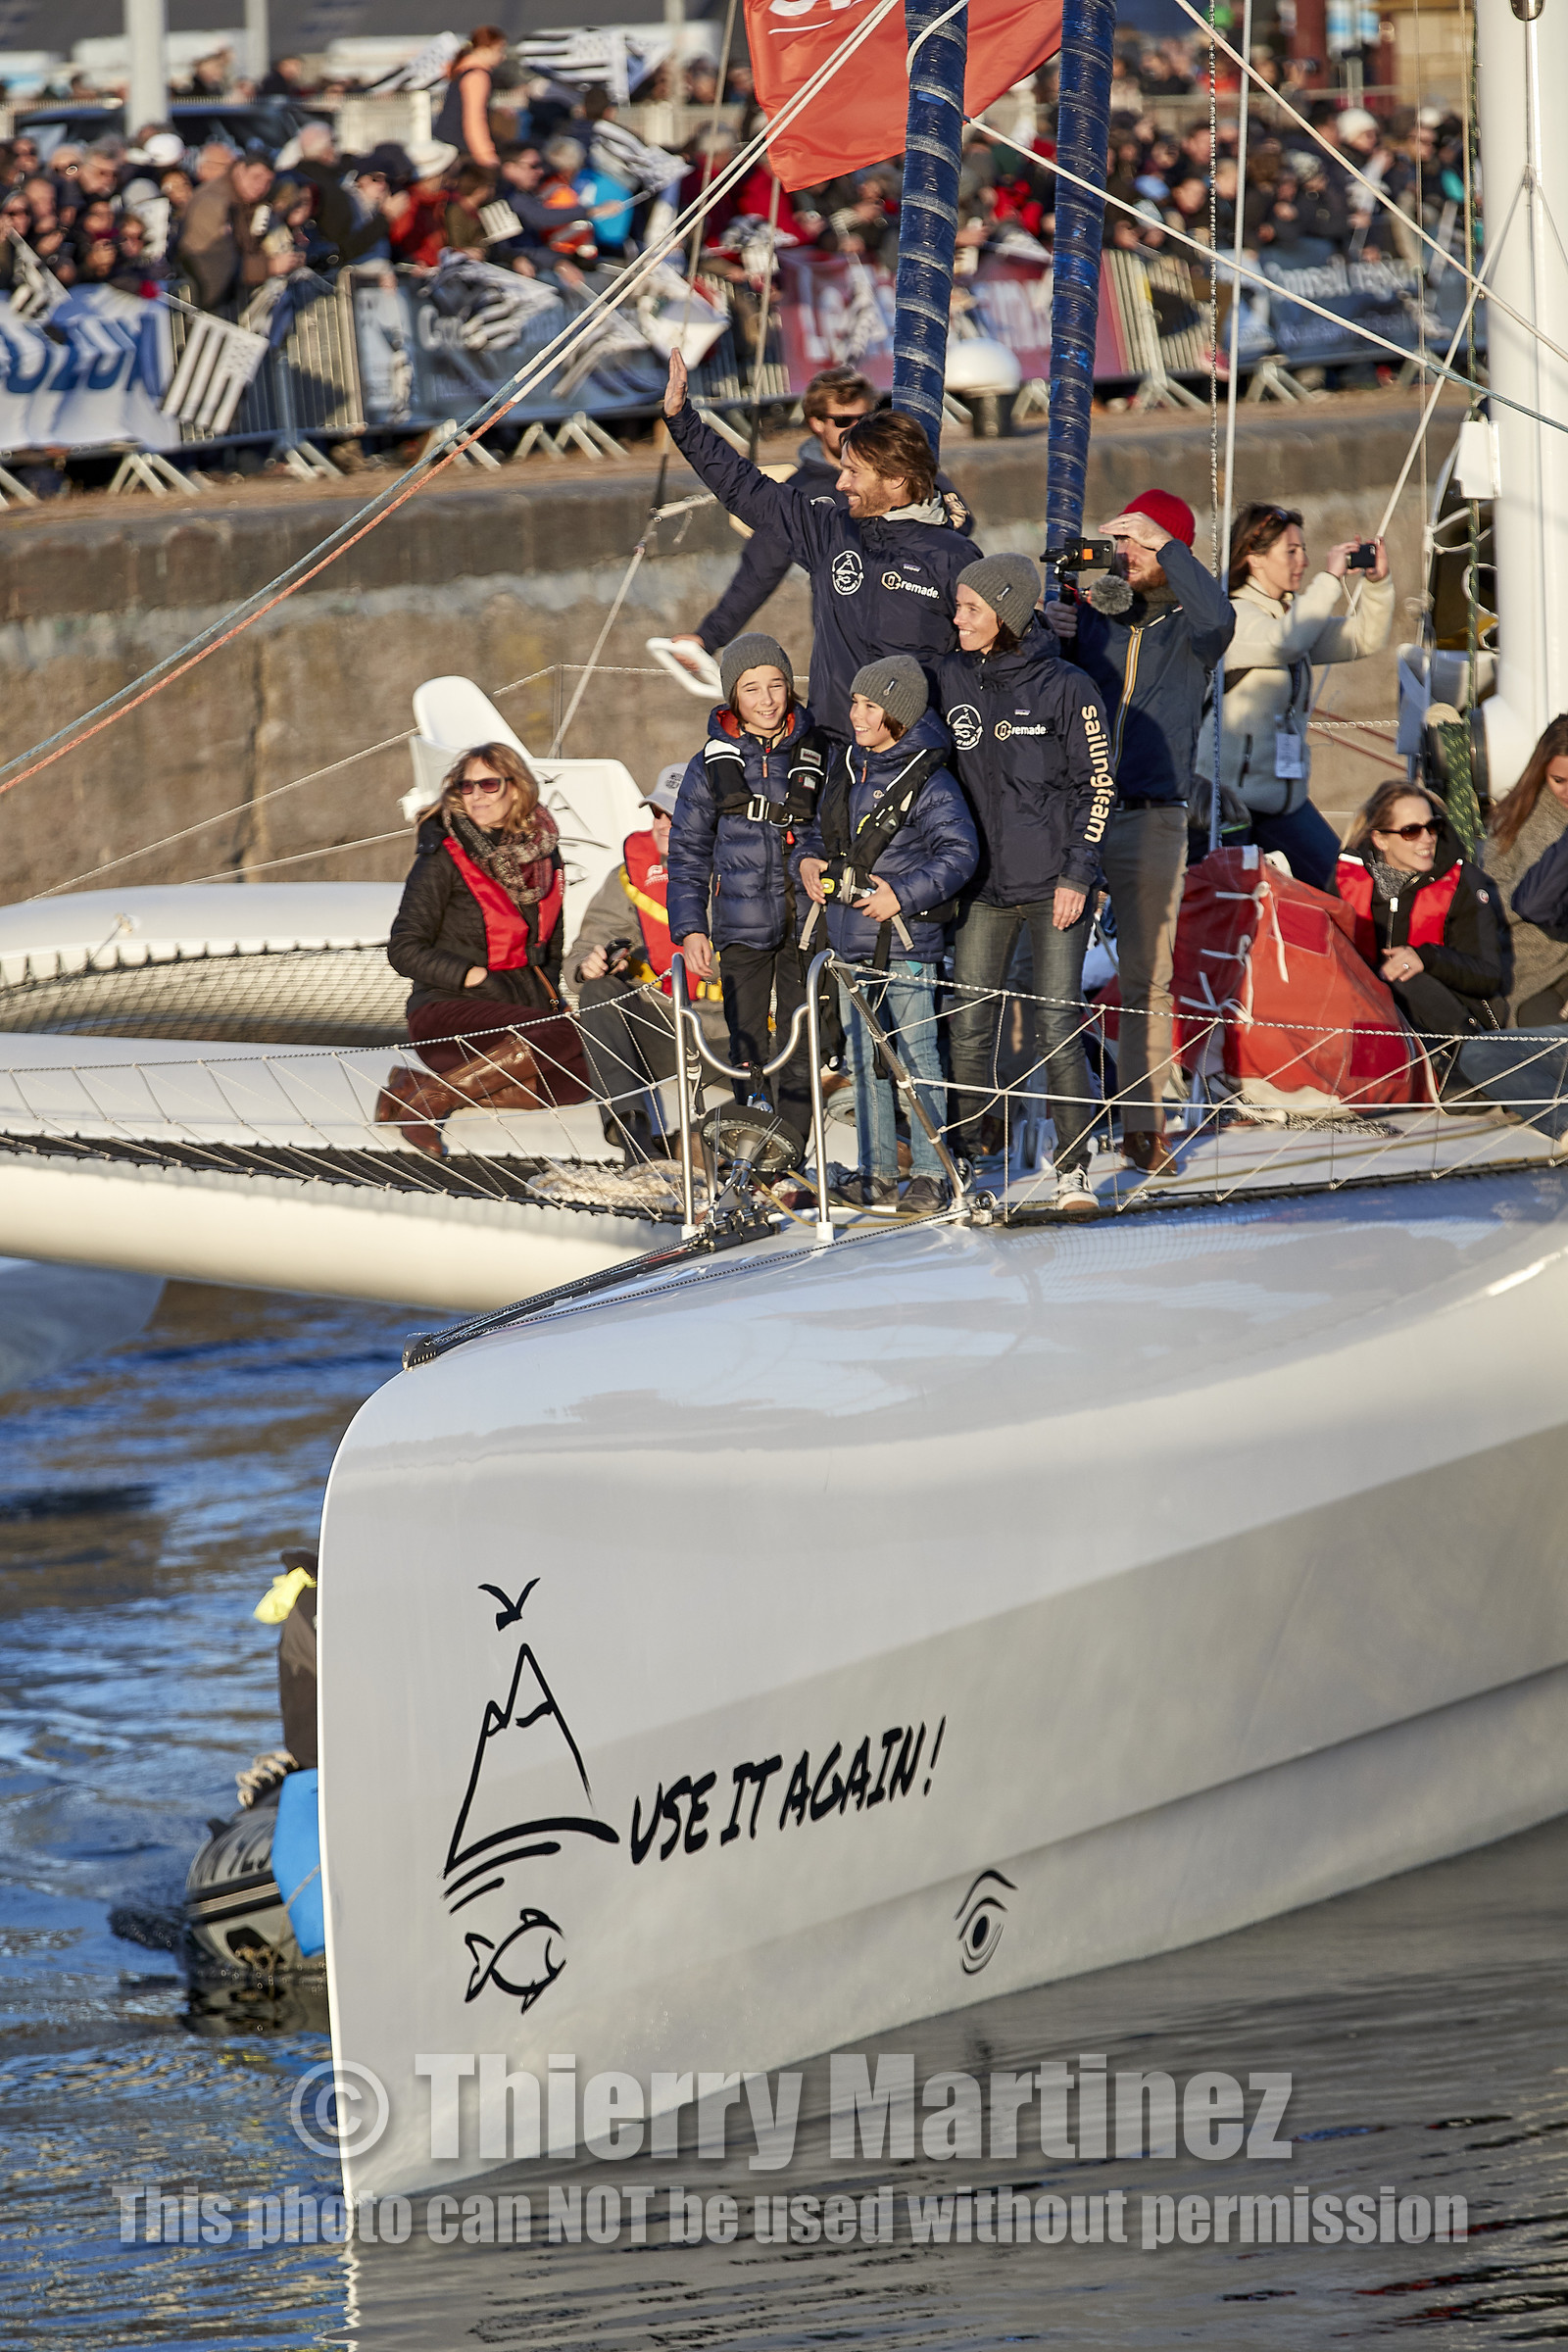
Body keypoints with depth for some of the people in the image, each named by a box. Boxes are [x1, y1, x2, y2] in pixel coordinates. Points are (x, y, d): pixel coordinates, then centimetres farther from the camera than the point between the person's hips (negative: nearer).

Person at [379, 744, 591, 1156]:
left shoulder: (543, 852, 11)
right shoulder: (444, 858, -5)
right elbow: (404, 951, -7)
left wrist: (550, 994, 8)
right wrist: (477, 977, -16)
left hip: (521, 1008, 6)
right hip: (447, 1011, -6)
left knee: (580, 1079, -24)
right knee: (564, 1035, -32)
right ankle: (432, 1100, -29)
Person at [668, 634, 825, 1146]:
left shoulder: (814, 757, 4)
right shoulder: (711, 765, 4)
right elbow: (687, 854, 7)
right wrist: (689, 929, -1)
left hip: (804, 924, 0)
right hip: (742, 926, 0)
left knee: (800, 1051, -1)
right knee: (748, 1051, 0)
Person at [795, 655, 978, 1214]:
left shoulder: (928, 781, -13)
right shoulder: (844, 768, 11)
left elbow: (958, 851, -18)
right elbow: (821, 827, 25)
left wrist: (903, 894, -22)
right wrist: (809, 860, 5)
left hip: (905, 942, -8)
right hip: (849, 938, 8)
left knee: (917, 1055, -3)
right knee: (864, 1057, 11)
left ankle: (928, 1174, 3)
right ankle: (876, 1174, 18)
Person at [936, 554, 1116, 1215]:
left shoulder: (1066, 688, -7)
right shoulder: (950, 679, 5)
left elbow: (1097, 784, -3)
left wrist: (1077, 874, -8)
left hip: (1054, 886, -4)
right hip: (982, 886, 4)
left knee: (1058, 1028, -6)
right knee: (966, 1030, 1)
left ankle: (1073, 1167, 3)